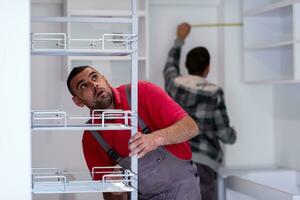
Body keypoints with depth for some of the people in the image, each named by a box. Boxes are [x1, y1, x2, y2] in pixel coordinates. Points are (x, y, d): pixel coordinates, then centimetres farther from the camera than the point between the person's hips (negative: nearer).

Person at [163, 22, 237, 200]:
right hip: (202, 160, -4)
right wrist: (233, 135, 21)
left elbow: (171, 64, 29)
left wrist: (180, 38, 43)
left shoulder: (173, 84, 5)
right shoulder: (214, 93, -7)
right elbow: (224, 132, -4)